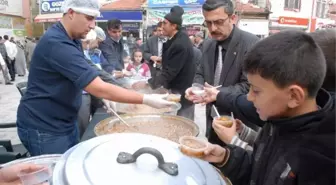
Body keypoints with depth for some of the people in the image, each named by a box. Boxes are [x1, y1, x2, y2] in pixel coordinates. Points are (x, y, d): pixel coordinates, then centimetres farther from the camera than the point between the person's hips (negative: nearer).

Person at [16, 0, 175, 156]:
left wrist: (102, 97, 0)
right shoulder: (56, 43, -27)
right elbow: (99, 88, -31)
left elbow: (87, 79, 17)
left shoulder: (72, 39, 5)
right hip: (44, 128, -9)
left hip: (67, 123, 9)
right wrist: (147, 99, -27)